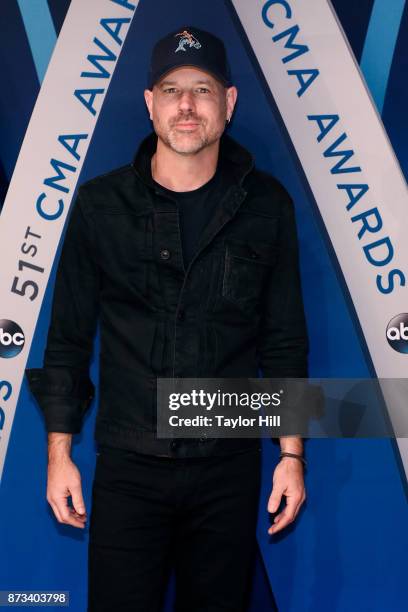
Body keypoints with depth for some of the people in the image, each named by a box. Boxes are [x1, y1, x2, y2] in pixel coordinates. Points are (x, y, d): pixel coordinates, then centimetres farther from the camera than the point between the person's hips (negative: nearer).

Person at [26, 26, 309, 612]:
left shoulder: (265, 205, 0)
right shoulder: (101, 204, -3)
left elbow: (285, 339, 4)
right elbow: (68, 339, 2)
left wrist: (292, 453, 3)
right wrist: (59, 453, 1)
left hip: (230, 468, 1)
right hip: (128, 467, -1)